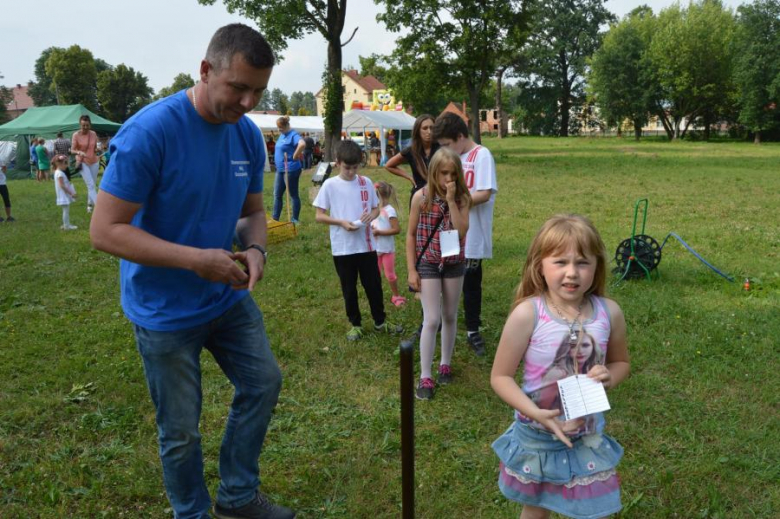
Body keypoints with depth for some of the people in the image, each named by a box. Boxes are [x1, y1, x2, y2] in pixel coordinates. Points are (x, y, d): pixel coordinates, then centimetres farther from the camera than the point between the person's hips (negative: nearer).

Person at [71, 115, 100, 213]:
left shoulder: (93, 134, -1)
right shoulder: (76, 135, -11)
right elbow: (72, 150, -10)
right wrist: (79, 152, -28)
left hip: (94, 162, 4)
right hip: (83, 163, -4)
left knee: (93, 185, 10)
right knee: (90, 185, -11)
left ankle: (90, 204, 25)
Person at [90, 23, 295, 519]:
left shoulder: (249, 134, -5)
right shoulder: (150, 131, -24)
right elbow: (105, 230, -23)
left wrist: (255, 249, -15)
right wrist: (196, 260, -31)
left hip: (229, 295, 6)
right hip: (165, 310, -6)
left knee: (264, 383, 13)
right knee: (181, 429, 8)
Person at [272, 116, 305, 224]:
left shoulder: (293, 135, -15)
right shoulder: (282, 135, 13)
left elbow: (302, 144, -35)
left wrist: (294, 157, -24)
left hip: (291, 169, -9)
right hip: (280, 169, 9)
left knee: (293, 195, 2)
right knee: (277, 195, 11)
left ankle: (294, 220, 11)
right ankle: (275, 218, 17)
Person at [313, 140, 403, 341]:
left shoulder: (366, 182, 1)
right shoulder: (330, 185, -6)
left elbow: (376, 209, 11)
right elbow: (319, 216, -5)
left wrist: (371, 215, -13)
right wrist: (341, 222, -19)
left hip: (367, 245, 2)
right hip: (343, 248, -2)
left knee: (373, 284, 11)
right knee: (349, 288, 11)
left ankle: (380, 321, 28)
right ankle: (355, 324, 26)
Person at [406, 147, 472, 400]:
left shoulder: (462, 198, -5)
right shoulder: (421, 197, -9)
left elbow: (462, 232, -17)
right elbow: (411, 234, -4)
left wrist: (451, 200, -21)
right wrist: (411, 270, -7)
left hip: (454, 264, 3)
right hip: (428, 264, -2)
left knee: (450, 317, 13)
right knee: (432, 320, -5)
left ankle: (445, 364, 32)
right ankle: (425, 377, 3)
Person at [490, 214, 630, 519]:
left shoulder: (609, 312, -11)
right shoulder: (527, 313, -21)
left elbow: (620, 362, 8)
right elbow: (500, 376, -15)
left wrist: (610, 377, -14)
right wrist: (535, 413, -28)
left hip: (588, 437, 2)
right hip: (537, 436, -2)